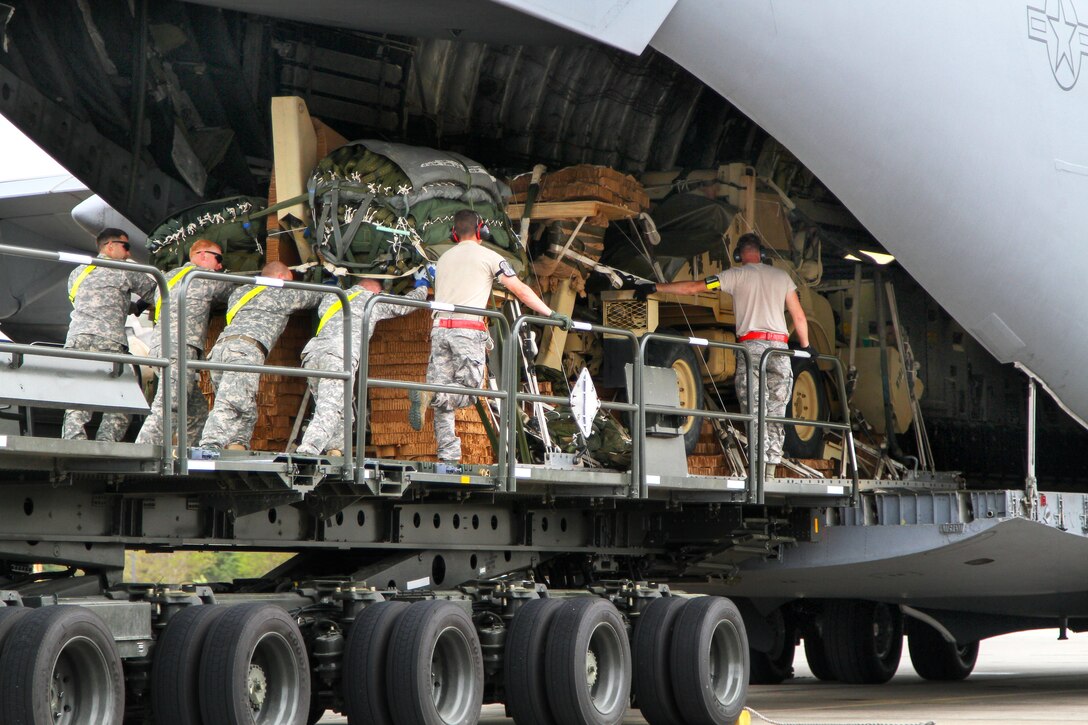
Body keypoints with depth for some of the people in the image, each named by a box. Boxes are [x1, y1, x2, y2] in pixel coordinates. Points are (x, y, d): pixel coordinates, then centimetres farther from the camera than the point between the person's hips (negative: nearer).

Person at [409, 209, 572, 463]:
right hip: (468, 329, -5)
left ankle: (448, 454, -7)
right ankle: (426, 395, -29)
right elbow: (521, 290, 3)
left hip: (440, 328, 5)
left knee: (445, 395, 4)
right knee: (467, 390, -3)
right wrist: (551, 314, 7)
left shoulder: (444, 259, 22)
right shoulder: (487, 256, 6)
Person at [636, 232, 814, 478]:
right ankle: (770, 472, 0)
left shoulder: (737, 275, 8)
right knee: (775, 413, 5)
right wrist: (806, 347, 32)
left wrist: (655, 287, 9)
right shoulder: (781, 276, 17)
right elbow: (799, 317, 18)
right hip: (780, 348, 3)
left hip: (752, 345, -3)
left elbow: (694, 287, 4)